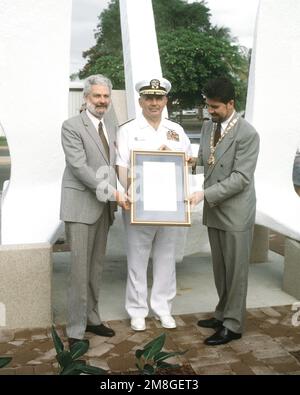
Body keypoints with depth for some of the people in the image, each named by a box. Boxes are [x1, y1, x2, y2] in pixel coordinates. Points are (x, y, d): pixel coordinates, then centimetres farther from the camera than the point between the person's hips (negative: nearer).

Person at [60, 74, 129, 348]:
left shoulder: (112, 126, 13)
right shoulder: (71, 126, -8)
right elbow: (79, 167, -16)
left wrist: (114, 196, 2)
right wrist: (113, 193, -20)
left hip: (104, 206, 6)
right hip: (80, 205, -6)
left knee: (96, 267, 13)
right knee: (80, 269, -5)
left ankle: (91, 319, 25)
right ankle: (75, 330, 5)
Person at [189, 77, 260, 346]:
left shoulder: (247, 134, -16)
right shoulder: (208, 126, 7)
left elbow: (240, 178, -21)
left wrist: (205, 194, -24)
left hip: (235, 212, -7)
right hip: (214, 210, 7)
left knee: (236, 269, 5)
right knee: (220, 268, 17)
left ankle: (233, 325, 18)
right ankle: (223, 313, 33)